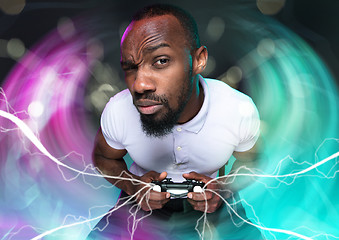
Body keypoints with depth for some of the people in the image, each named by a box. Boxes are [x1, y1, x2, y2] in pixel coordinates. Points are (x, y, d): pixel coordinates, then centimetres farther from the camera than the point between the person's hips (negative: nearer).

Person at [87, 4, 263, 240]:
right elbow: (104, 157, 2)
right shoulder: (117, 112, -21)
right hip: (141, 203, 0)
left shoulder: (242, 112, -22)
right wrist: (131, 185, -18)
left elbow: (251, 161, 0)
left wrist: (224, 190, -20)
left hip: (210, 205, 1)